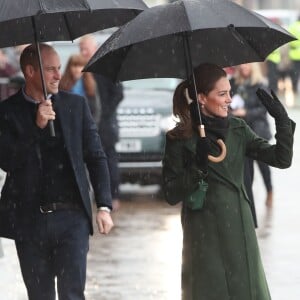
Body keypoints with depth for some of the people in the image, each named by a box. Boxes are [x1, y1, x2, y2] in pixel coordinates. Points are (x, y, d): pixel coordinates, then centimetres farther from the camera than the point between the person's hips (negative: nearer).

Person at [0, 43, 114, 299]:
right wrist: (37, 126, -19)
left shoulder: (76, 105, 6)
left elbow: (96, 157, 8)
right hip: (30, 219, 0)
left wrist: (104, 206, 0)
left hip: (72, 217, 0)